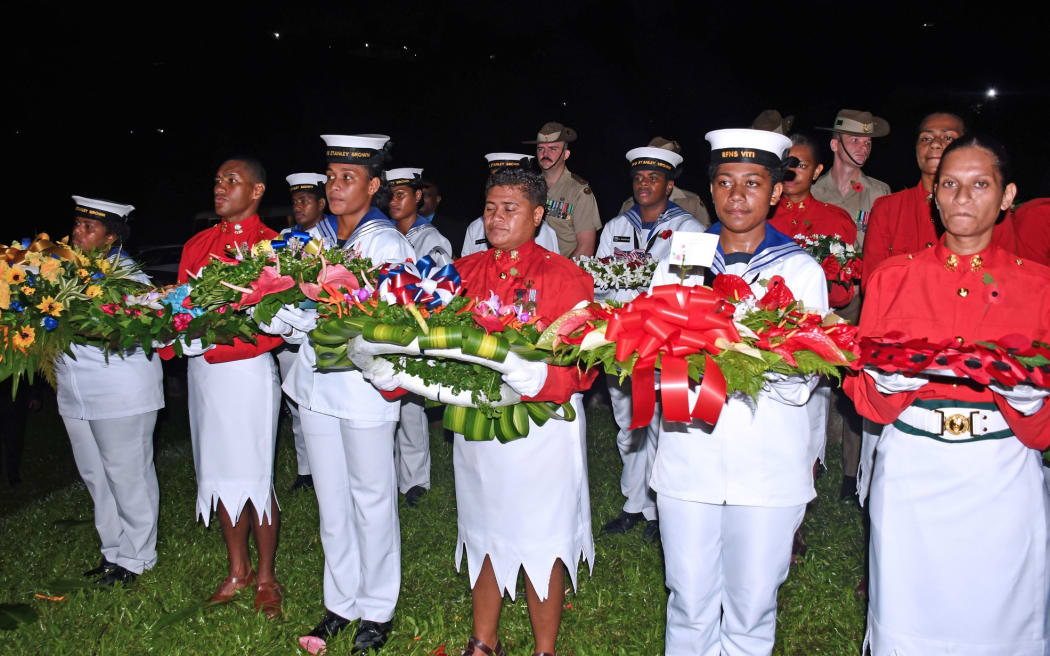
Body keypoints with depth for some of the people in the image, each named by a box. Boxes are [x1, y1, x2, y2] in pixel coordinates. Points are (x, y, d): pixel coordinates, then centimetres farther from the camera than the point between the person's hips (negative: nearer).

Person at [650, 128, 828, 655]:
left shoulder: (802, 271, 4)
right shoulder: (677, 265, 9)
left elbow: (809, 372, -3)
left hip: (770, 459, -1)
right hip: (688, 452, 1)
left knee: (752, 604, 10)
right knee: (689, 602, 9)